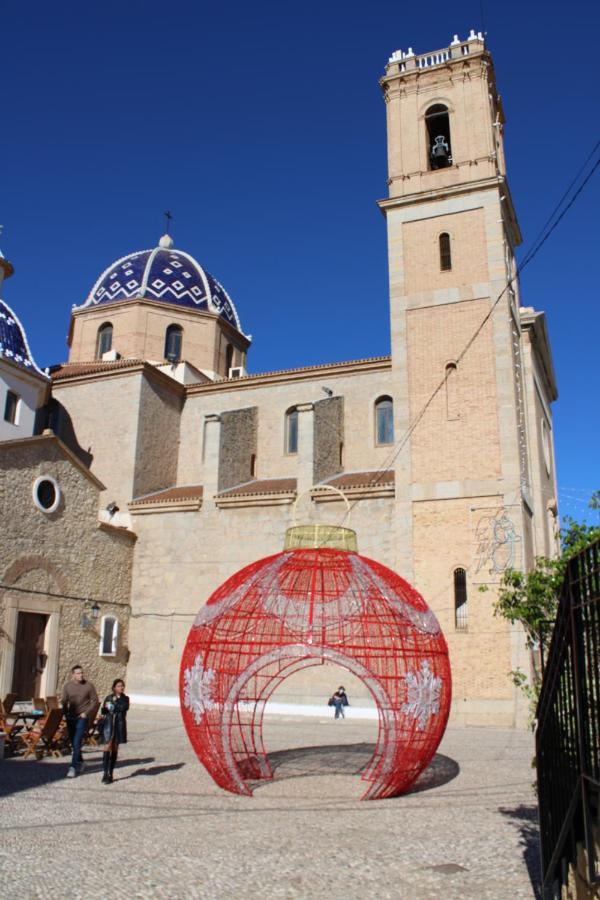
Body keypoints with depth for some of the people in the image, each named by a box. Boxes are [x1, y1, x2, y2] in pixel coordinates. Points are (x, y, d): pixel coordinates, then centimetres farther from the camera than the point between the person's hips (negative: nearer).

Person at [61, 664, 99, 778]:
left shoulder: (89, 686, -6)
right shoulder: (67, 686, 2)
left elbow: (95, 701, -2)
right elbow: (64, 701, 10)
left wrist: (86, 713, -10)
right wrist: (65, 713, -3)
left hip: (82, 718, -4)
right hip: (70, 718, 4)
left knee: (77, 743, -11)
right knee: (73, 743, 13)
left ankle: (73, 767, -7)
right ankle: (80, 763, 32)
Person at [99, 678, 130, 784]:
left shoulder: (125, 699, 7)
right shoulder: (109, 698, 6)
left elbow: (124, 707, -12)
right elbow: (103, 711, 3)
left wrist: (113, 706, -11)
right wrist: (106, 709, -18)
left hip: (119, 725, 1)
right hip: (109, 724, -1)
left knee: (115, 748, 6)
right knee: (108, 746, -14)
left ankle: (110, 773, 16)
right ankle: (105, 773, -16)